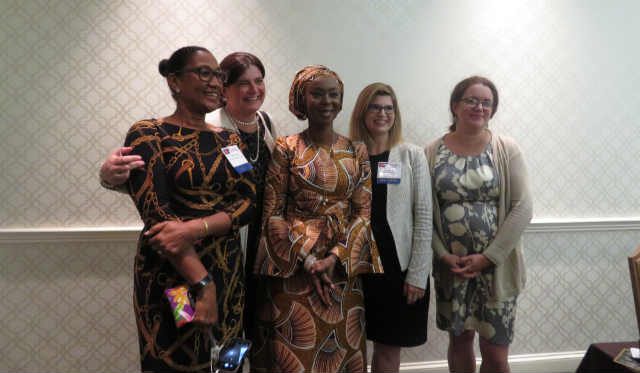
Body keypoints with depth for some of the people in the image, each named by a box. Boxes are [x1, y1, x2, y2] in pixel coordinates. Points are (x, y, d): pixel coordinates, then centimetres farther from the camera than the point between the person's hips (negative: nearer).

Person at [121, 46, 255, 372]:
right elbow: (157, 216, -15)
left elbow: (248, 203, -3)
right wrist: (202, 282, -19)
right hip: (171, 277, -5)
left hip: (228, 273, 5)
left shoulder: (229, 139, 9)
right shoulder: (148, 134, -6)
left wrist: (194, 227, -20)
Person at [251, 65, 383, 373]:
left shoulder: (357, 151, 5)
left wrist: (335, 258, -11)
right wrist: (307, 259, -12)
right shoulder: (285, 149, -3)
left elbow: (363, 212, 1)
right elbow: (272, 213, -6)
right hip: (294, 270, -2)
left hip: (344, 270, 3)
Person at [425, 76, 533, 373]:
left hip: (497, 266, -1)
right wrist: (444, 255, -11)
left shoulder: (507, 150, -3)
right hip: (450, 266, 1)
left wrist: (488, 257, -13)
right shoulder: (432, 153, -1)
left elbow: (523, 207, -8)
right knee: (460, 339, 17)